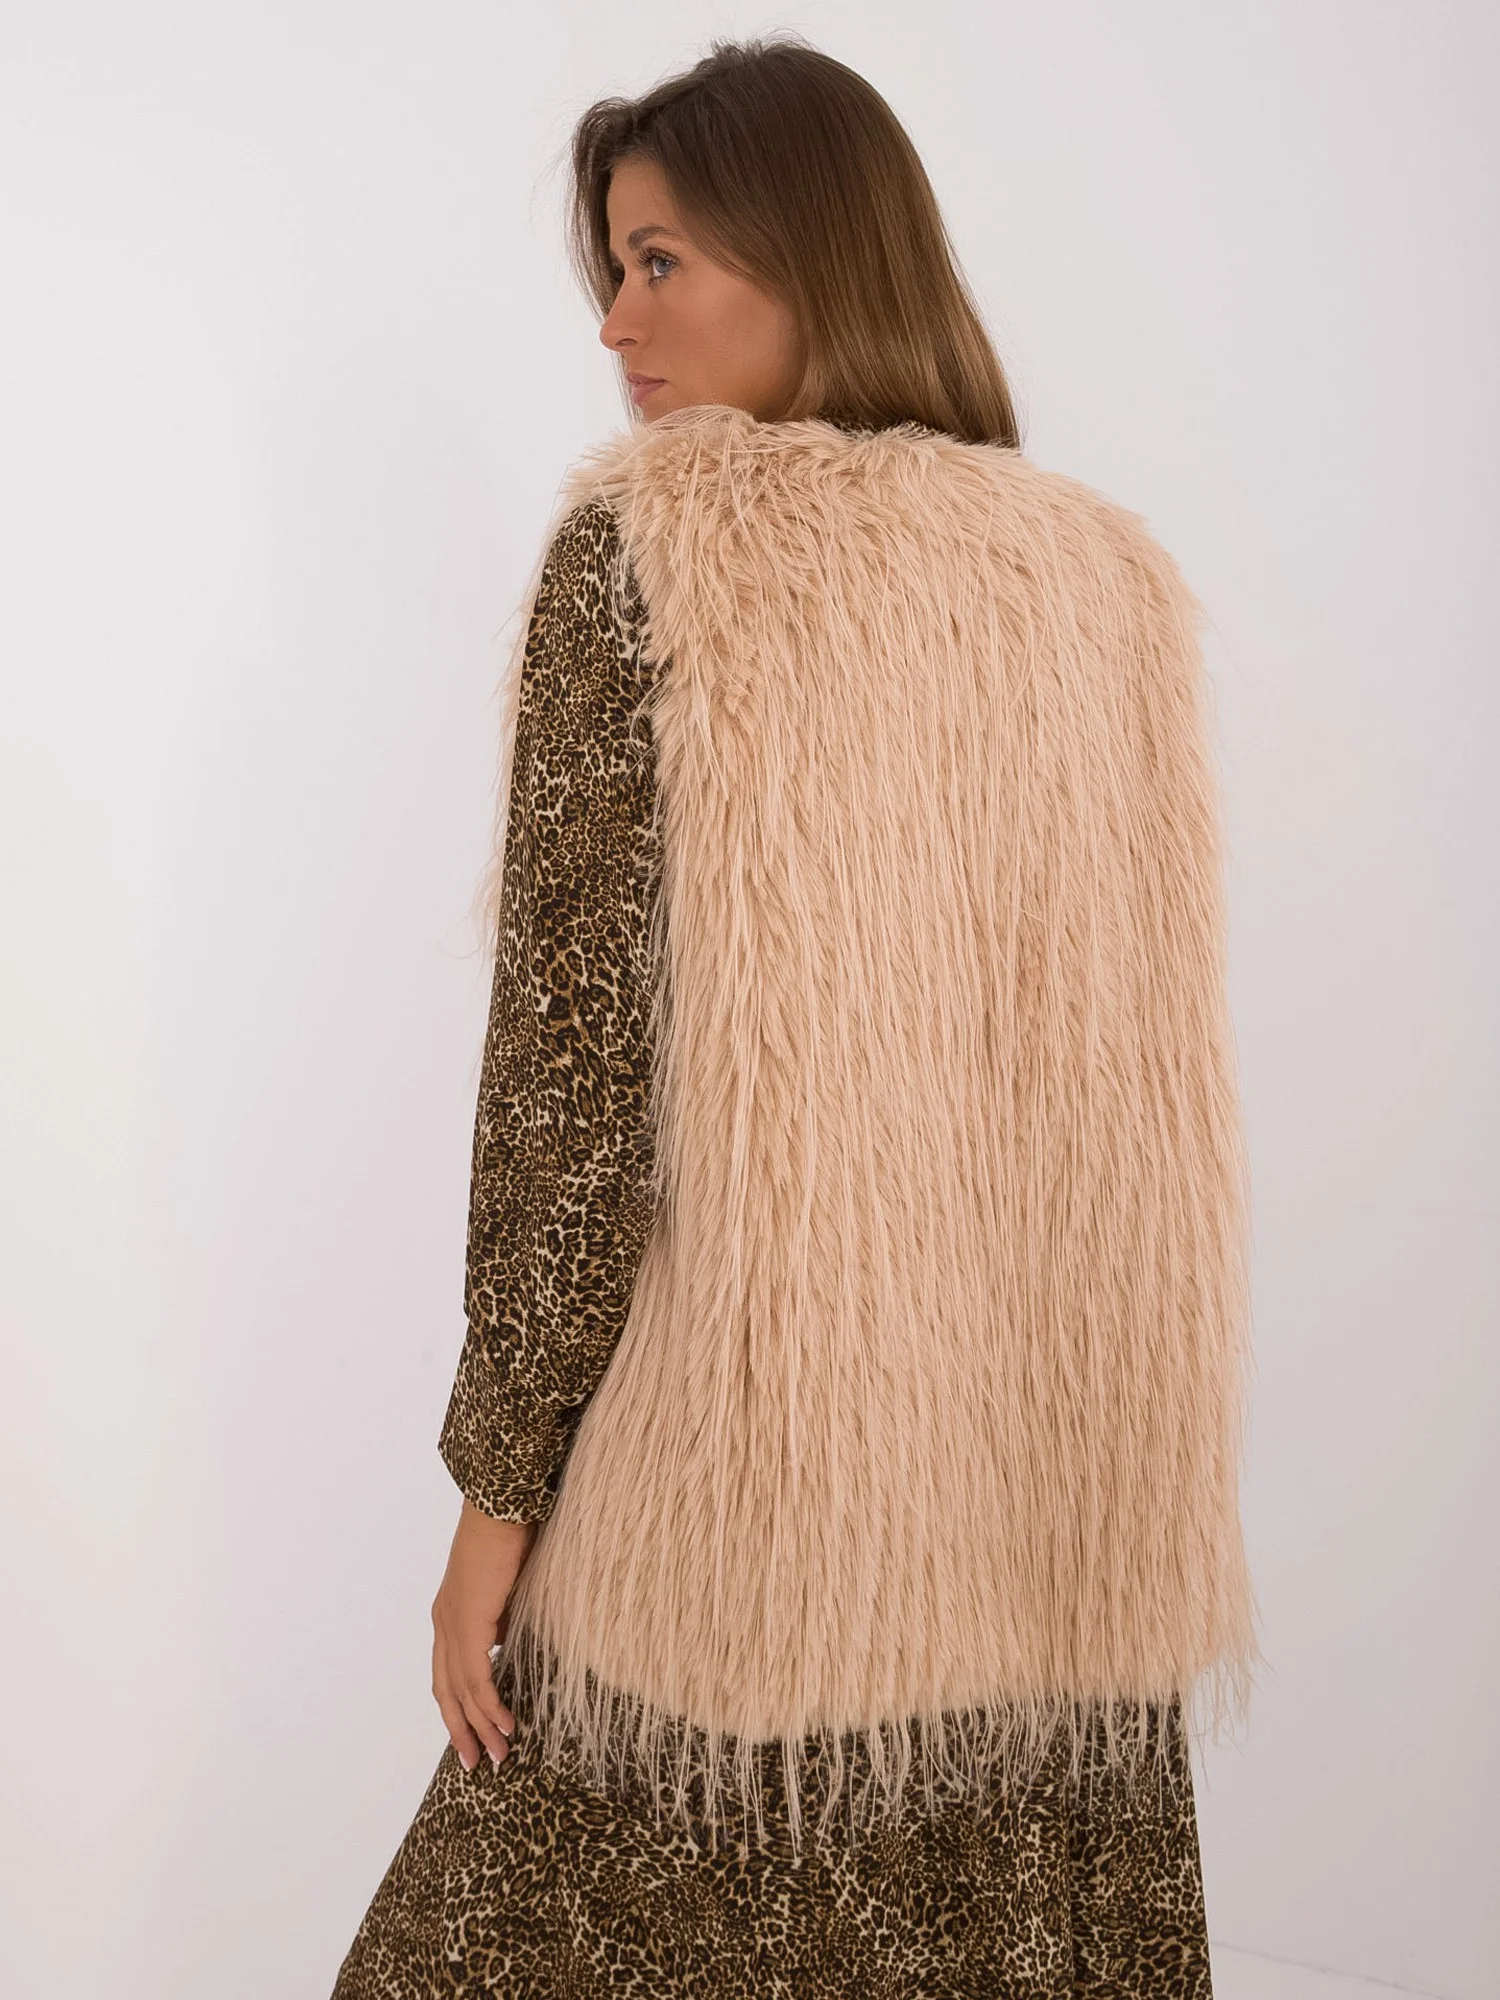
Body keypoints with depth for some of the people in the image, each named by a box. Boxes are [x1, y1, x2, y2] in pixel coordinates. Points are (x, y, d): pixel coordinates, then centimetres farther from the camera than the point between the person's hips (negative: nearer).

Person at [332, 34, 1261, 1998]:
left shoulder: (646, 545, -9)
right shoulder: (1110, 569, 6)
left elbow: (575, 1050, -13)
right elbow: (1142, 1070, 10)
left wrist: (501, 1481, -5)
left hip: (752, 1455, -4)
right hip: (1065, 1477, 5)